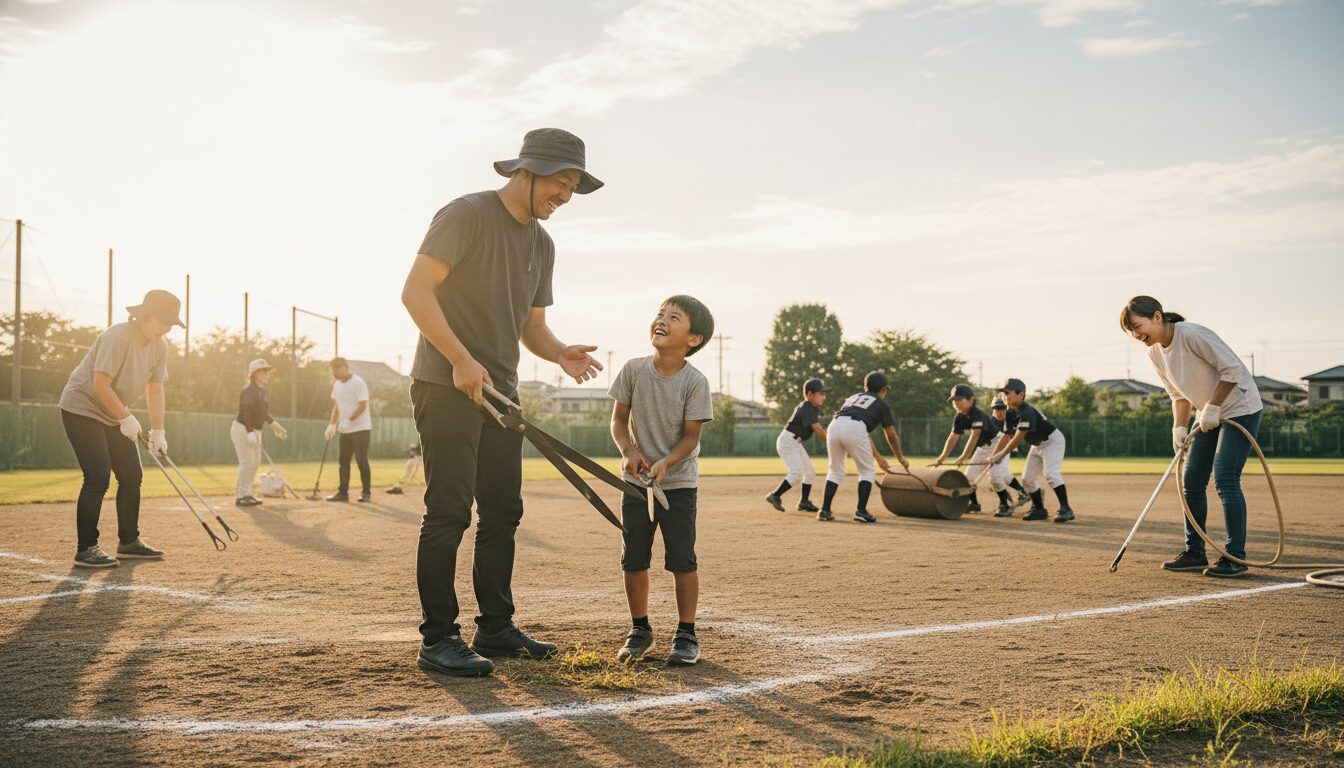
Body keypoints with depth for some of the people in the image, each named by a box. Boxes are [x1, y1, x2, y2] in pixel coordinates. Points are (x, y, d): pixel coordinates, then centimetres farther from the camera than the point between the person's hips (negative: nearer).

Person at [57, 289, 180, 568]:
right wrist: (127, 418, -25)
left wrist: (157, 431, -4)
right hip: (82, 407, -9)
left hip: (115, 417, 9)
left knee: (132, 476, 7)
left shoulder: (159, 347, 0)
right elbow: (100, 384, -29)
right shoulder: (118, 337, -25)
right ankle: (86, 549, -10)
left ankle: (129, 542, 19)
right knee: (98, 477, -16)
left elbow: (155, 389, 3)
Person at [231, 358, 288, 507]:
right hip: (242, 429, -10)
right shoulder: (248, 390, -16)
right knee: (247, 463, -10)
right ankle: (241, 496, -3)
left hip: (255, 431, 10)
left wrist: (273, 424, 17)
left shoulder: (262, 391, 12)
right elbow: (246, 412, -26)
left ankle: (246, 493, 24)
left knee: (255, 462, 14)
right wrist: (250, 432, -33)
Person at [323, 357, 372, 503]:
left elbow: (363, 406, -19)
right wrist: (332, 424, 7)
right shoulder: (337, 384, 11)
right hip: (345, 431, 8)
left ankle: (366, 492, 2)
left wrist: (348, 421, -26)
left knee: (361, 460, -6)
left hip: (360, 428, -8)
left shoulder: (358, 383, -14)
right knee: (343, 461, 7)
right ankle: (343, 492, 12)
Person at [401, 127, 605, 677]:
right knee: (450, 513, -9)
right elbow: (416, 291, -17)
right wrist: (462, 361, -24)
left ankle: (496, 629, 21)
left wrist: (560, 354, -2)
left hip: (500, 392, 8)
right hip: (446, 388, -8)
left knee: (503, 512, 11)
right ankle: (438, 640, -3)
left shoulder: (541, 244, 15)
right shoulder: (466, 215, -10)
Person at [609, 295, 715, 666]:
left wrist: (665, 463, -26)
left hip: (678, 482, -3)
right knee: (634, 558, 8)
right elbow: (619, 418, 1)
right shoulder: (634, 369, -6)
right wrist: (629, 451, -16)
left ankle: (686, 634, 10)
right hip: (636, 481, 3)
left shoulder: (695, 382, -14)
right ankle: (640, 629, 23)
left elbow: (691, 436, -11)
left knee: (682, 558, -2)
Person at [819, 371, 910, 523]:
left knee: (835, 470, 20)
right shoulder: (881, 404, 22)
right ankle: (861, 511, 2)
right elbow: (891, 436, 24)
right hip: (854, 429, -5)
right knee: (867, 471, 12)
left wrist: (877, 456, 45)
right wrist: (900, 458, 39)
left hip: (834, 426, 5)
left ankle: (824, 510, 13)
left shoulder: (854, 397, 37)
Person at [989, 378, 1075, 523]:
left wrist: (1001, 455, -30)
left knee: (1051, 473, -27)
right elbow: (1006, 435, 0)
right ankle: (1040, 510, 17)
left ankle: (1066, 509, -27)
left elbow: (1018, 438, -34)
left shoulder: (1027, 412, -31)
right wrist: (993, 457, -6)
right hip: (1037, 445, 9)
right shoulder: (1011, 413, -3)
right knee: (1028, 478, 6)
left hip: (1053, 441, -9)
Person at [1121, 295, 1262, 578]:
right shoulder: (1155, 353, 0)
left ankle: (1235, 557, -6)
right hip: (1209, 415, 8)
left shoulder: (1192, 335, -25)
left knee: (1224, 480, -14)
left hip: (1240, 408, -8)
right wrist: (1179, 428, -3)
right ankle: (1195, 553, 15)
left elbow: (1233, 369, -22)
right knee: (1192, 480, 5)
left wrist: (1212, 408, -20)